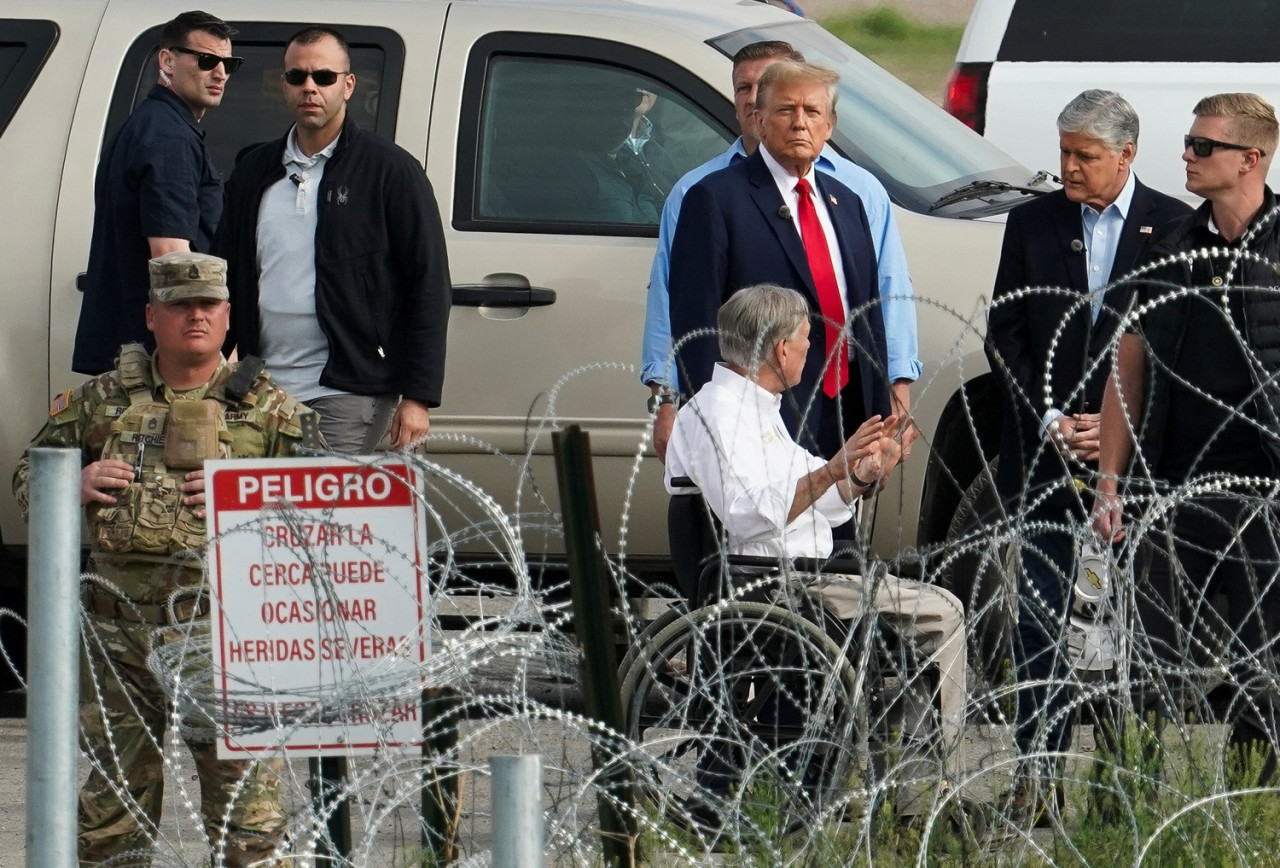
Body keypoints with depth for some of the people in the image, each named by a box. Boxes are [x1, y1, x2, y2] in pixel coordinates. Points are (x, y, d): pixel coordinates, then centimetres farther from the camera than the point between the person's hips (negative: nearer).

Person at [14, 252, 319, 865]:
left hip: (226, 635, -2)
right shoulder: (105, 400, 13)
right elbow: (27, 476, 20)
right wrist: (76, 485, -2)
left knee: (244, 805, -7)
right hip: (119, 630, 2)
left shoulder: (267, 409, 8)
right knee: (112, 796, 9)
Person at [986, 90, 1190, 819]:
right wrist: (1050, 420, -4)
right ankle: (1039, 769, -1)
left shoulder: (1174, 227, 2)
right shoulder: (1032, 225, 9)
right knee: (1042, 614, -2)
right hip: (1045, 453, 2)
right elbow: (1004, 337, 8)